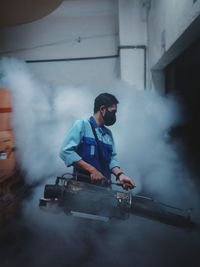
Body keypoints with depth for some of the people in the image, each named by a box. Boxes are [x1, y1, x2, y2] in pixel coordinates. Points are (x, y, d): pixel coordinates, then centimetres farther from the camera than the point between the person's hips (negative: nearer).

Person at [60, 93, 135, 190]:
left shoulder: (108, 134, 14)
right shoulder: (81, 125, -5)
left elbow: (112, 158, 11)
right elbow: (65, 151, -15)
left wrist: (120, 174, -10)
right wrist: (92, 170, -20)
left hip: (104, 185, 6)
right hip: (83, 184, -6)